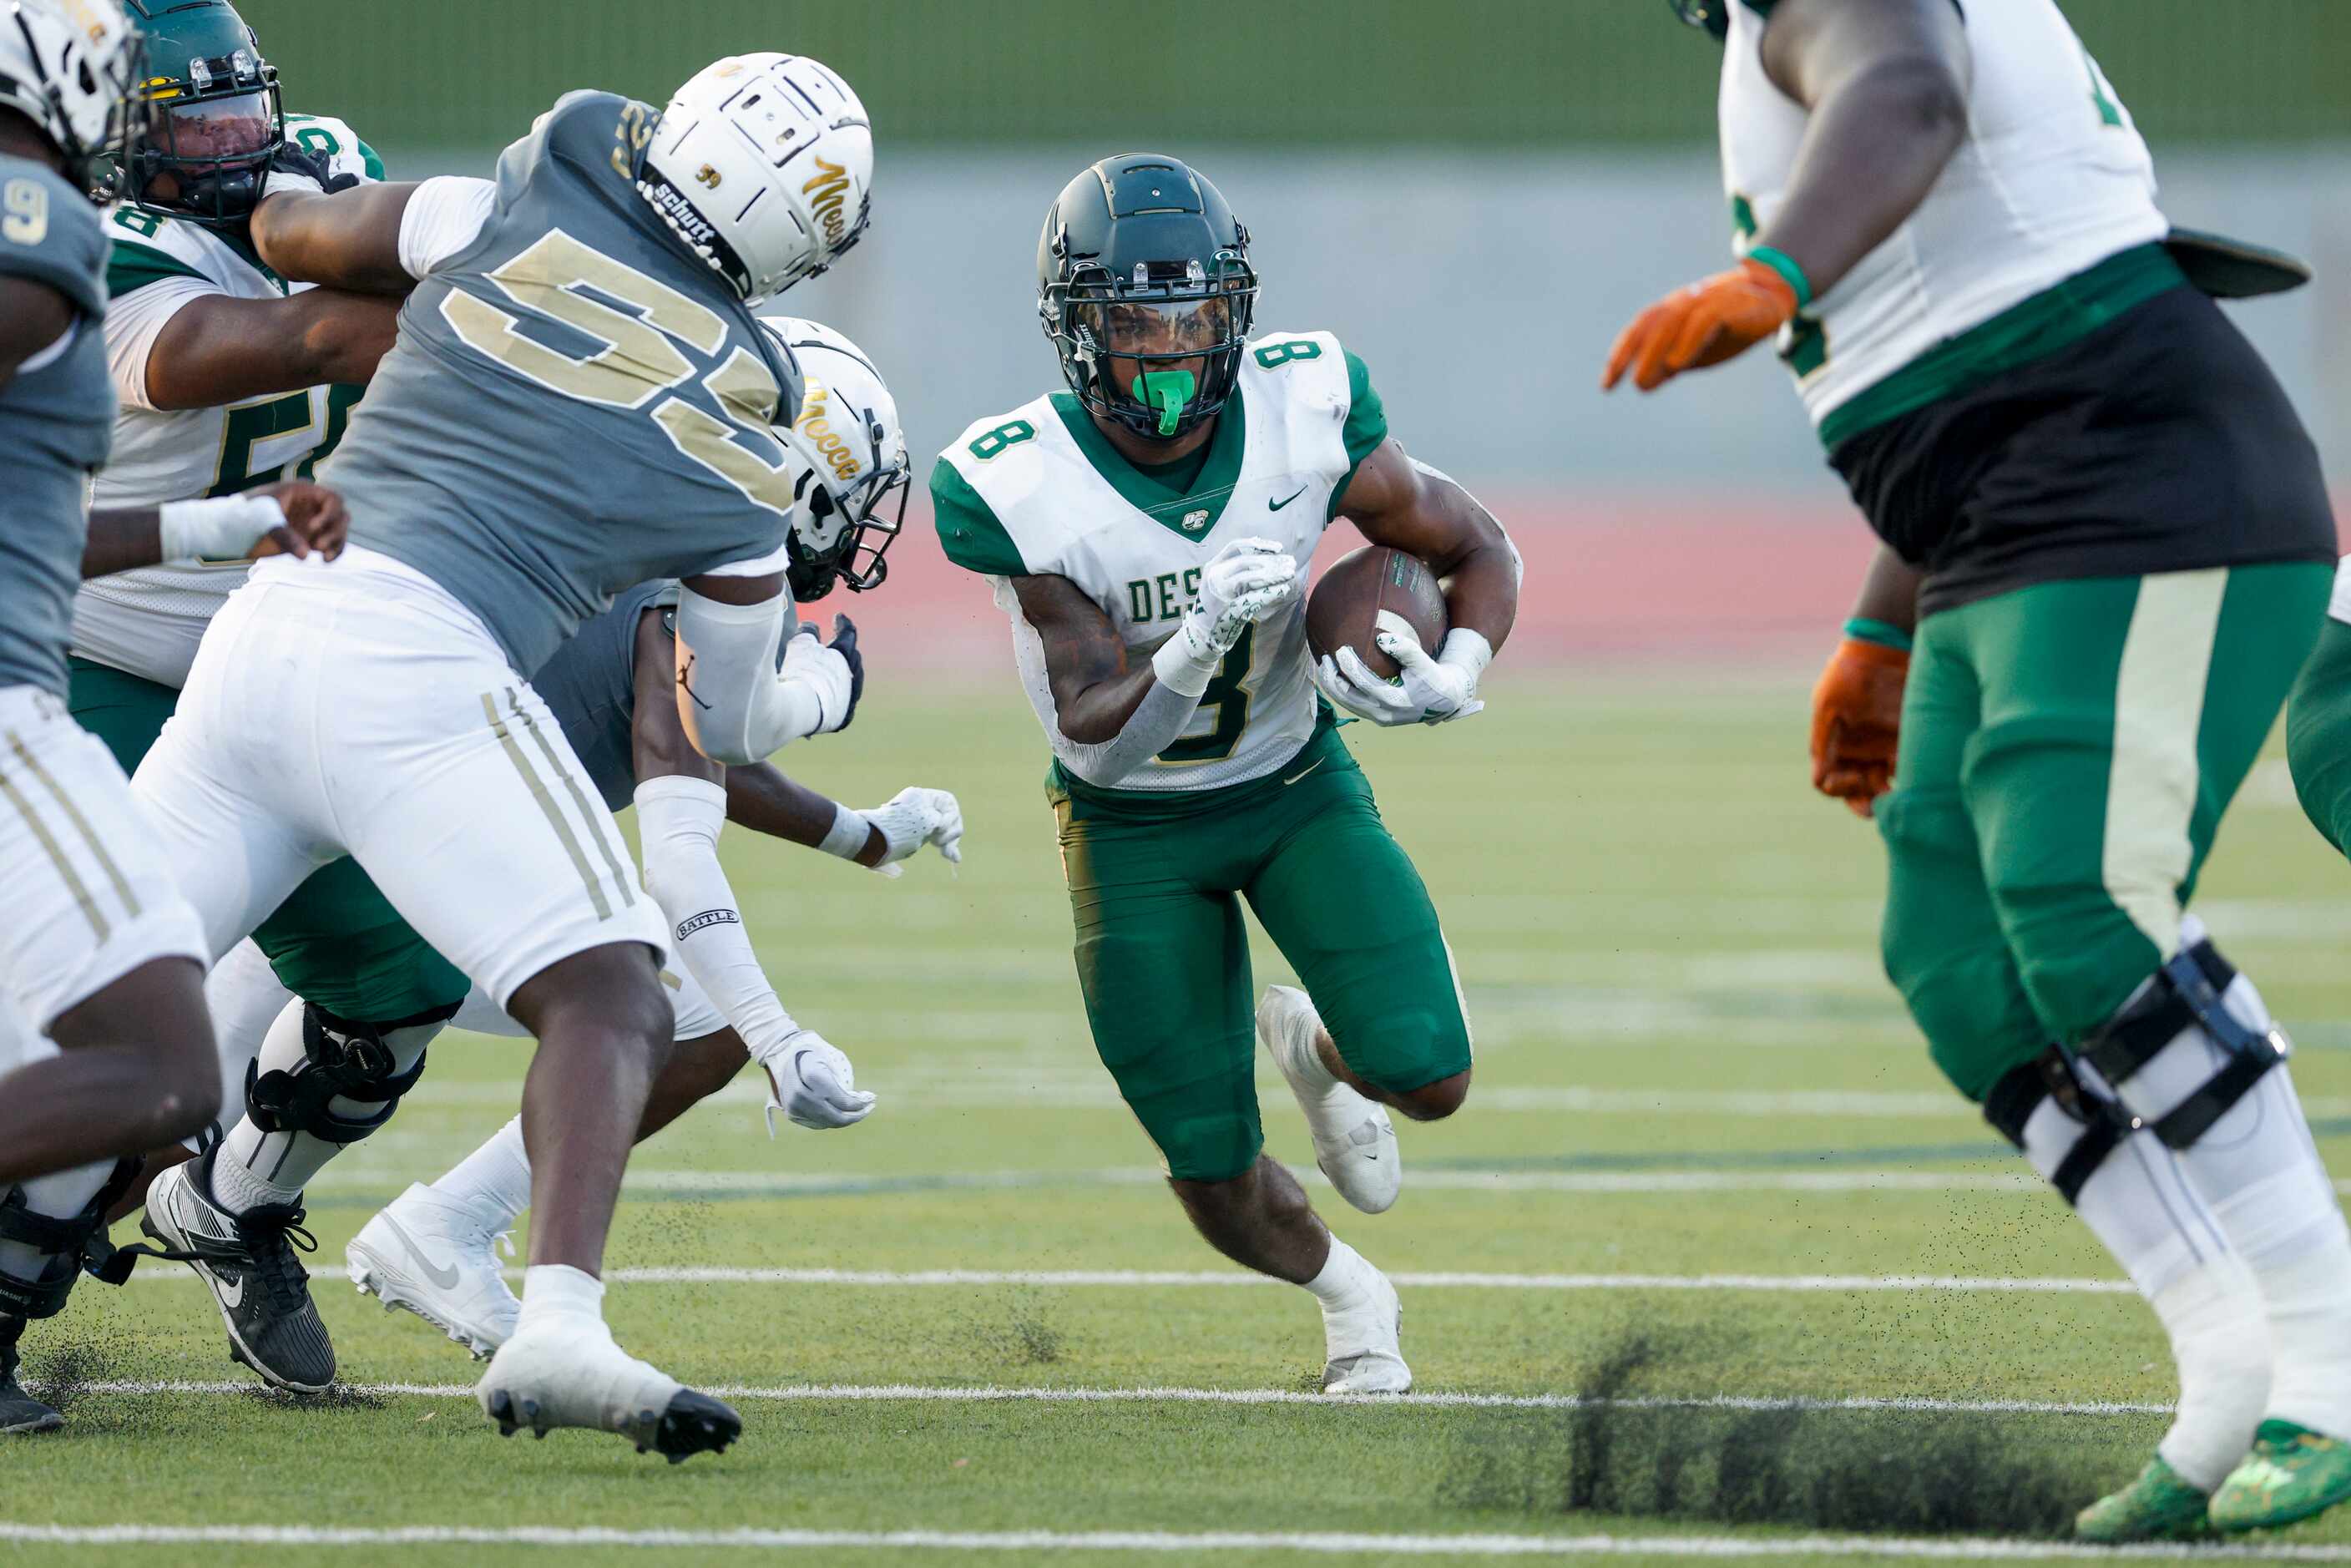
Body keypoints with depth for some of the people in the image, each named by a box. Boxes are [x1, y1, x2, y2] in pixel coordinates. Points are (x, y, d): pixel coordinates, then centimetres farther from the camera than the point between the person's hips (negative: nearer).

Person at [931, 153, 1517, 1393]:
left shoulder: (1303, 414, -21)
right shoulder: (1021, 488, -28)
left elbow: (1476, 550, -6)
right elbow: (1095, 736, -27)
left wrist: (1452, 682, -26)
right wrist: (1197, 645, -46)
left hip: (1295, 786, 2)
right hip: (1133, 825, -2)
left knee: (1425, 1076, -18)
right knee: (1220, 1185, -3)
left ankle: (1316, 1051, 21)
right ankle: (1344, 1292, 33)